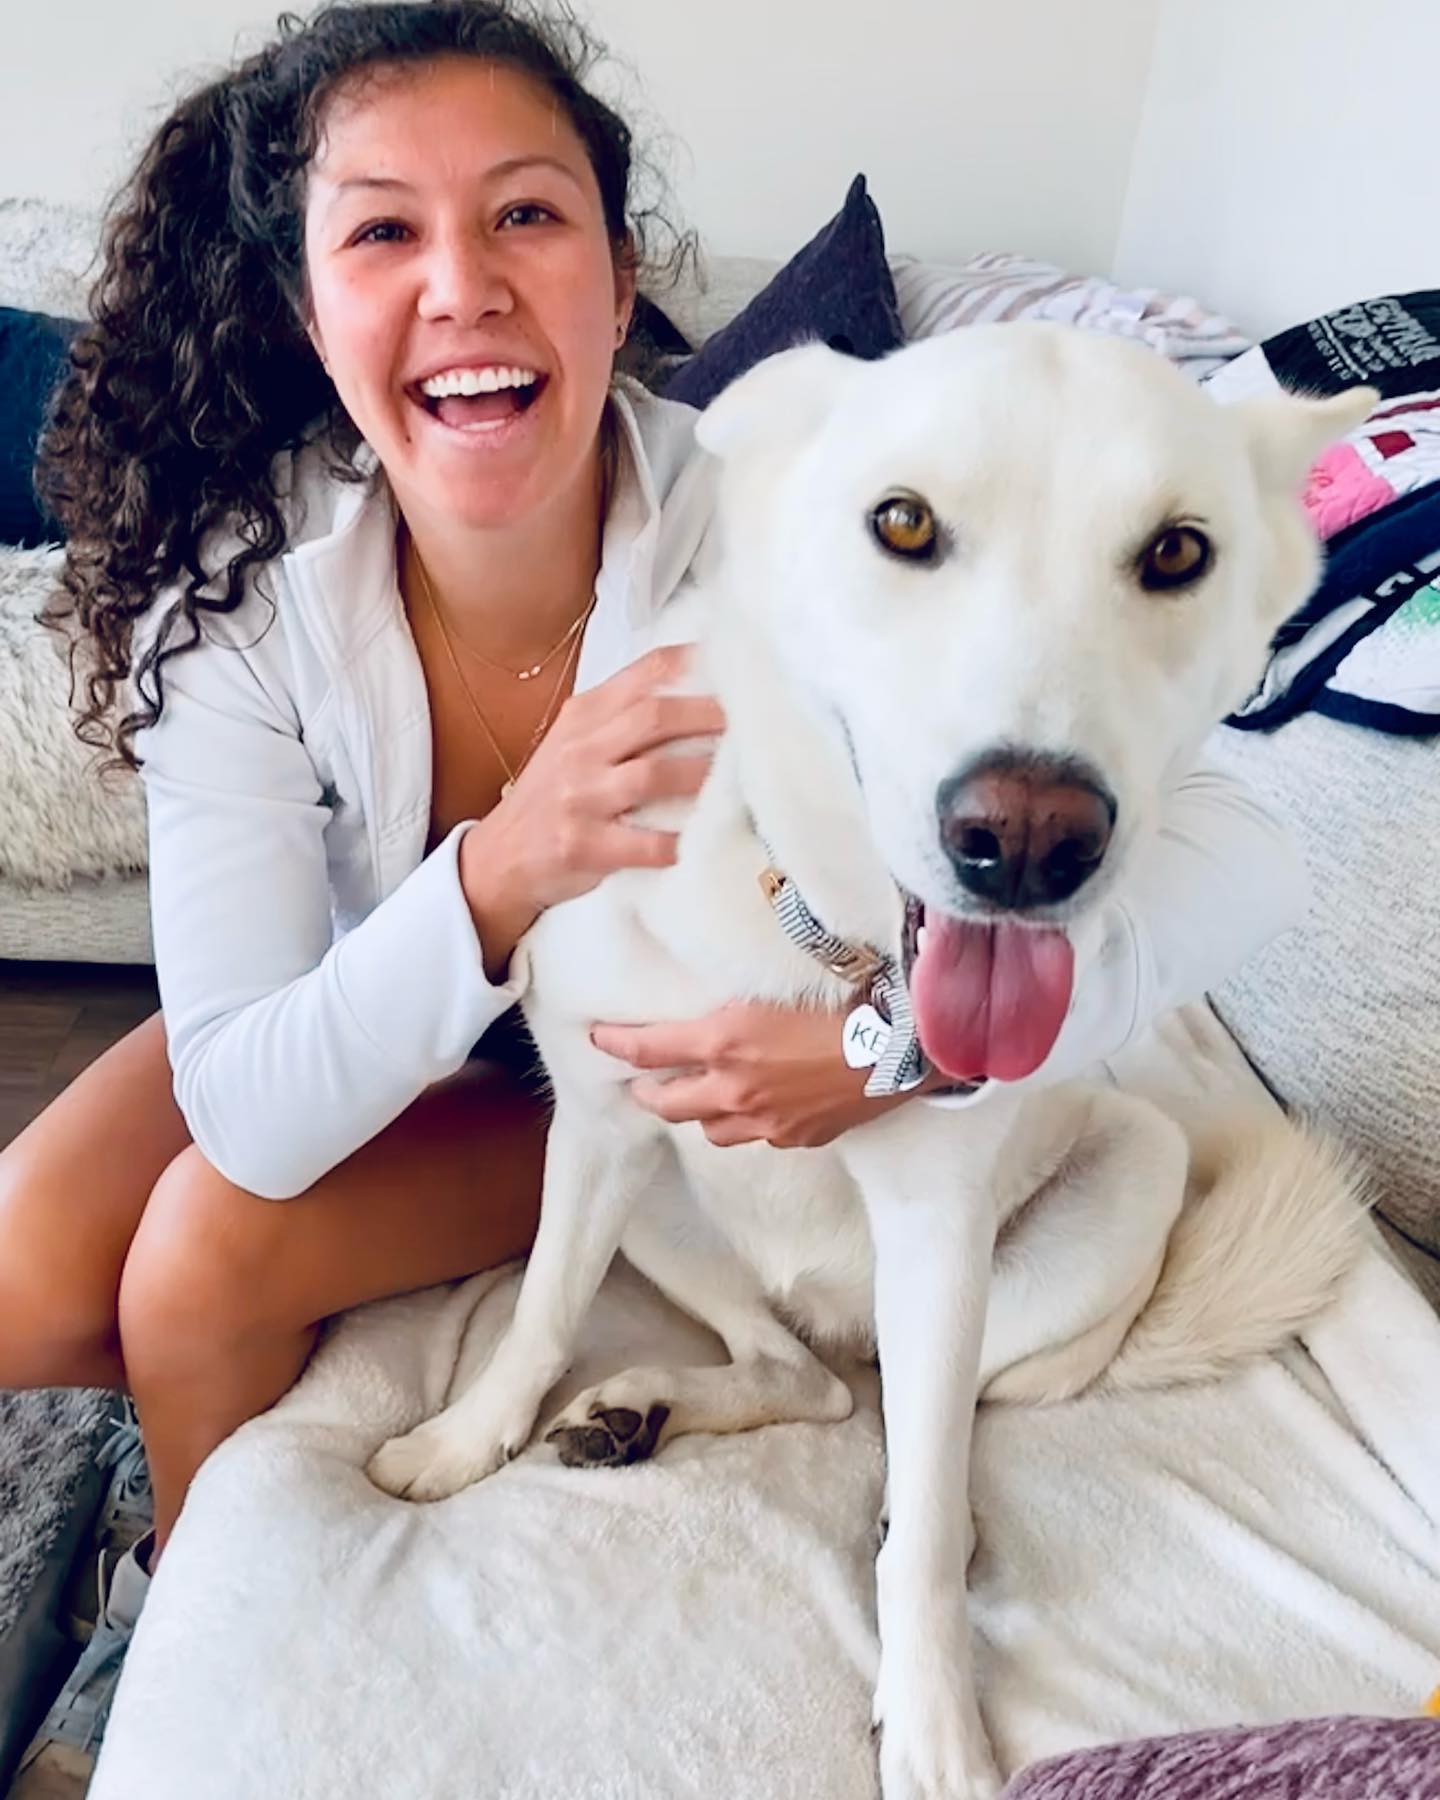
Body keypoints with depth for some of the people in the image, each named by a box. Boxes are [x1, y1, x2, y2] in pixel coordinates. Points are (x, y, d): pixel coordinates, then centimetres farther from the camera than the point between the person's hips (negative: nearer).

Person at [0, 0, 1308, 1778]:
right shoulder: (237, 587, -25)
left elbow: (1235, 851, -29)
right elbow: (249, 1110, -28)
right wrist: (507, 870, -44)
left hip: (652, 1070, -2)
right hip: (352, 1027, 3)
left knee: (202, 1256, -19)